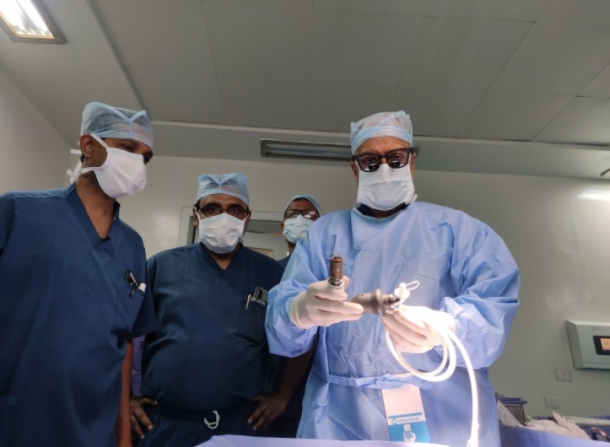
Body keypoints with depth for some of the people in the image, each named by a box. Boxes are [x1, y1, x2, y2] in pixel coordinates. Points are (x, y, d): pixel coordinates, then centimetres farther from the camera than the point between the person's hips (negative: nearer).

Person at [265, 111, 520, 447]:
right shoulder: (323, 232, 7)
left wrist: (444, 327, -28)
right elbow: (280, 317, -2)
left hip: (444, 419, 0)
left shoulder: (458, 228, 6)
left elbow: (494, 307, -7)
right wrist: (302, 310, -26)